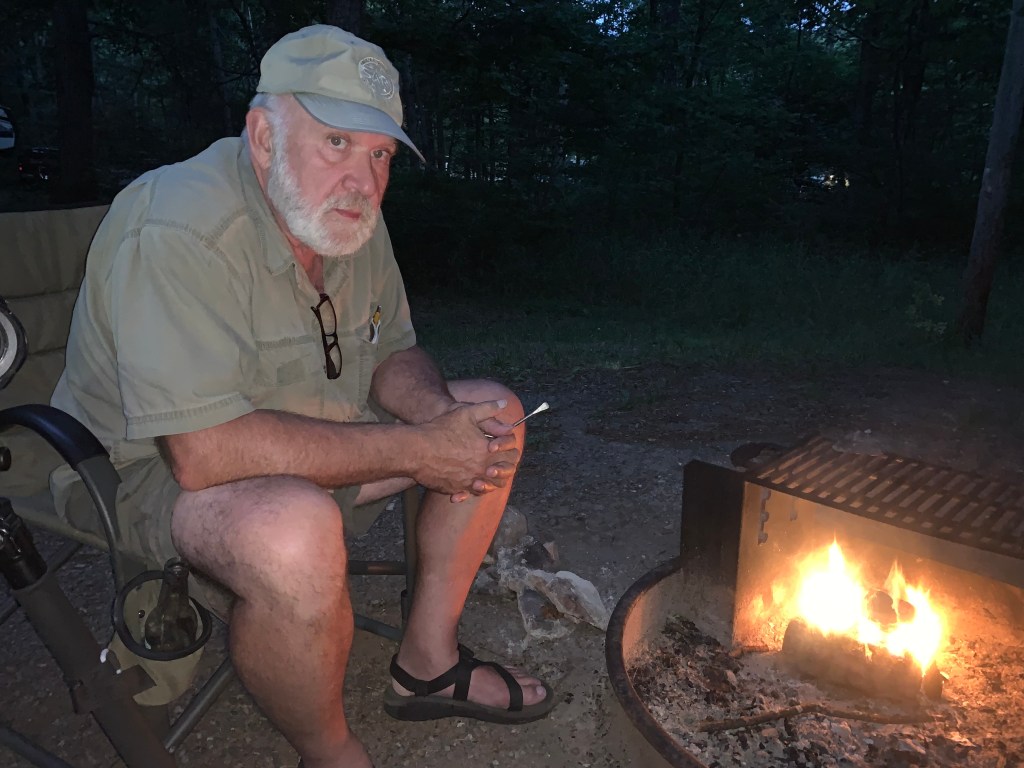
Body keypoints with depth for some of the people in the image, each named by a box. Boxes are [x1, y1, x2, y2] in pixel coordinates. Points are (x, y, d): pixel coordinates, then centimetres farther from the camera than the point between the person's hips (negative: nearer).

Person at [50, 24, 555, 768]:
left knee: (493, 413, 2)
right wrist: (413, 452, -30)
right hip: (160, 465, -7)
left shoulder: (353, 222, -3)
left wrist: (442, 415, -18)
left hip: (314, 435, 8)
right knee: (295, 534, -41)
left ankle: (427, 661, 10)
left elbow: (393, 352, 5)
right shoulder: (180, 231, -28)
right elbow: (205, 452, -35)